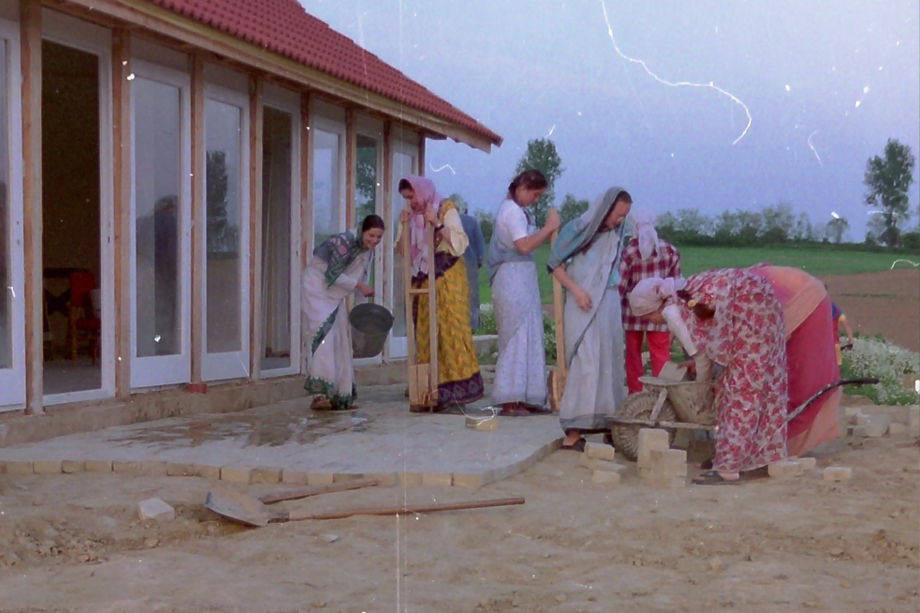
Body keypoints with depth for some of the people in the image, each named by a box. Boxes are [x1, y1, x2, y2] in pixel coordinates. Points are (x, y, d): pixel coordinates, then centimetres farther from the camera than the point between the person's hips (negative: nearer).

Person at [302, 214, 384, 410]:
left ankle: (338, 394, 11)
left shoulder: (368, 251, 3)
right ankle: (319, 393, -27)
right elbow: (332, 274, -24)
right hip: (317, 289, -9)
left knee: (340, 340, 6)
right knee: (323, 334, -20)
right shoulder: (346, 241, -23)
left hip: (335, 295, 9)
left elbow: (360, 278, 13)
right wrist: (359, 285, -25)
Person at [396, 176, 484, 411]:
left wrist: (438, 224, -19)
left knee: (450, 330, -10)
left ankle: (457, 388, -9)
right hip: (422, 281, 5)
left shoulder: (446, 209, -3)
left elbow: (459, 243, -10)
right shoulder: (412, 215, 12)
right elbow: (403, 251, 9)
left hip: (447, 280, -5)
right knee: (425, 334, 0)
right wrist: (404, 226, -4)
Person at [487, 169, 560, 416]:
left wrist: (549, 230, 6)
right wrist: (549, 227, -15)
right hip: (514, 278, -10)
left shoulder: (514, 210, 19)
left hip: (521, 278, 10)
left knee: (528, 338, 8)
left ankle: (525, 398, 10)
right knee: (517, 337, -9)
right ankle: (510, 400, -6)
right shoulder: (512, 211, -11)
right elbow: (524, 246, -21)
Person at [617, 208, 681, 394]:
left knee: (633, 353, 12)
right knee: (660, 354, 3)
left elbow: (620, 286, -8)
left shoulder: (629, 251, -8)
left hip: (633, 310, -1)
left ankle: (635, 394, 18)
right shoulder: (669, 250, 1)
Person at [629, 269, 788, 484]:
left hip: (748, 306, -10)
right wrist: (697, 363, 32)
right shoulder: (681, 293, 18)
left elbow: (701, 353, 0)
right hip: (760, 297, 10)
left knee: (742, 385, -7)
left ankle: (728, 467, -5)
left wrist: (700, 386, 16)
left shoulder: (672, 312, -7)